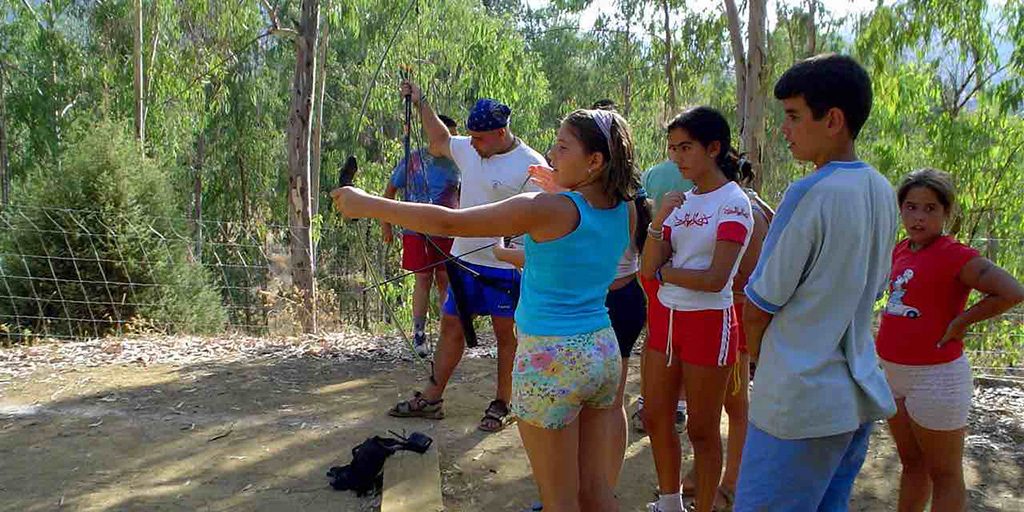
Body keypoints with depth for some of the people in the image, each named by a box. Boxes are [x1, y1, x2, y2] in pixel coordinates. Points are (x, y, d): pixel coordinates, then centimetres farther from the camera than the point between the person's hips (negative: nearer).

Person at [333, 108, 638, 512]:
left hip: (553, 361, -7)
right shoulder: (623, 211, 1)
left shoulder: (549, 209, -19)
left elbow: (449, 222, -17)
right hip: (604, 354, 7)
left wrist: (368, 205, -9)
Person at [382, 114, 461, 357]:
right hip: (417, 230, -2)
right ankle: (418, 333, 10)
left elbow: (463, 195, 18)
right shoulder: (413, 160, -3)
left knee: (445, 280, 5)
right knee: (423, 279, 0)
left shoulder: (455, 163, 4)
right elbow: (390, 190, 5)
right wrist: (385, 225, 3)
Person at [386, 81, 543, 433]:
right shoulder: (468, 150, 6)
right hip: (464, 259, 7)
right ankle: (431, 399, 21)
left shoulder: (530, 165, -14)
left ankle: (502, 404, 18)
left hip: (506, 268, -7)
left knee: (506, 335, 6)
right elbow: (440, 141, 27)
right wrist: (420, 103, 25)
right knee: (451, 327, 12)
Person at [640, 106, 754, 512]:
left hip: (708, 322, -7)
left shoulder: (734, 202, -11)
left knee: (701, 429, 5)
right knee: (656, 419, 14)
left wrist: (663, 271, -7)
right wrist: (659, 220, -14)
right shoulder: (681, 200, 8)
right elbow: (648, 268, -1)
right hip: (667, 317, 7)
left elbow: (715, 279, -20)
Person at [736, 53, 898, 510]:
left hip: (800, 405, -9)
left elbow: (757, 309, -12)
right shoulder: (882, 192, 6)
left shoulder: (811, 194, -19)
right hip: (859, 395, 9)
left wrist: (756, 354, 7)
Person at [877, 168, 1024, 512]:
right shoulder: (902, 249, 6)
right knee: (911, 463, 21)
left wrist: (960, 322, -18)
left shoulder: (954, 255, -16)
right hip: (894, 373, 8)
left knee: (944, 474, 5)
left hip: (935, 378, -8)